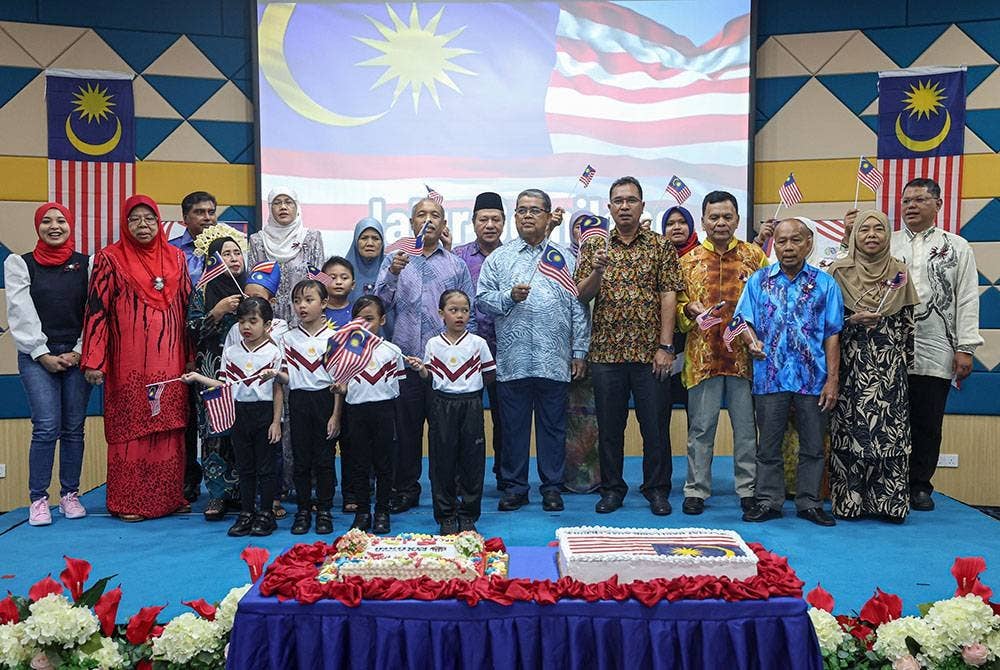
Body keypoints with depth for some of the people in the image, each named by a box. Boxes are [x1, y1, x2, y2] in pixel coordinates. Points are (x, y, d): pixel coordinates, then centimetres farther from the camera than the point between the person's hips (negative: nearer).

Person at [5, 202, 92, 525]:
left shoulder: (87, 264, 9)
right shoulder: (20, 264, 7)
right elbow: (22, 315, 0)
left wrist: (79, 352, -4)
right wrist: (43, 354, -7)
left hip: (77, 355, 1)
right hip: (37, 357, -1)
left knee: (74, 427, 4)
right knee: (47, 426, -10)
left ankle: (70, 495, 14)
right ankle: (38, 499, 1)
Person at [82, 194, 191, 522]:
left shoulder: (176, 258, 11)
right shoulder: (110, 258, 1)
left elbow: (187, 306, 14)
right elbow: (97, 310, -3)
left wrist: (190, 356, 11)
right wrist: (94, 361, -9)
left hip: (169, 361, 3)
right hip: (129, 365, -3)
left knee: (169, 427, 6)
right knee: (130, 428, 1)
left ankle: (170, 496, 17)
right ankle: (128, 502, 12)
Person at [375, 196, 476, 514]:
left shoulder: (456, 265, 10)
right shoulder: (394, 260, 11)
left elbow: (469, 315, 10)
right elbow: (380, 303, -2)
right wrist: (393, 273, -18)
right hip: (404, 360, 1)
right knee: (406, 428, 7)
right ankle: (405, 490, 20)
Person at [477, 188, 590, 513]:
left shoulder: (565, 258, 10)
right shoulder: (498, 259, 10)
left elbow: (578, 308, 8)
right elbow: (482, 300, 5)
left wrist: (579, 352, 4)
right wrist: (509, 297, -12)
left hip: (554, 360, 0)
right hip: (512, 360, 0)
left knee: (552, 425, 7)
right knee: (513, 425, 7)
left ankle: (552, 487, 19)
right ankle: (514, 487, 19)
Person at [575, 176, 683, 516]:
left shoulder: (661, 246, 5)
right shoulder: (594, 247, 8)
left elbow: (668, 297, -1)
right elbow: (582, 296, 3)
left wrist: (666, 347, -8)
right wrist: (598, 271, -17)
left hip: (650, 352, -1)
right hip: (606, 351, 1)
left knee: (655, 424, 5)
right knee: (609, 425, 9)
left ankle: (657, 488, 21)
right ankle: (612, 488, 22)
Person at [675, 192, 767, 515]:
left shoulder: (755, 256, 7)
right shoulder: (688, 261, 8)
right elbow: (676, 305, 10)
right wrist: (689, 309, -11)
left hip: (745, 355, 0)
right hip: (702, 356, 0)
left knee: (747, 426, 8)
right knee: (701, 427, 5)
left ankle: (748, 489, 20)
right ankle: (696, 490, 16)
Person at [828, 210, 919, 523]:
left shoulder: (899, 272, 8)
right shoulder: (839, 271, 2)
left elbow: (908, 323, 11)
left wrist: (905, 358, 8)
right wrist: (853, 321, -13)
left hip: (889, 366, 2)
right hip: (851, 364, -2)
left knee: (890, 429, 0)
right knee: (849, 429, -1)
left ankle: (889, 501, 10)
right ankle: (849, 499, 8)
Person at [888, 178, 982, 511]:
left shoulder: (957, 247, 9)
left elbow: (967, 300, 4)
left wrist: (965, 348, -4)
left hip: (935, 354, 0)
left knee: (928, 424, 7)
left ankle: (920, 486, 19)